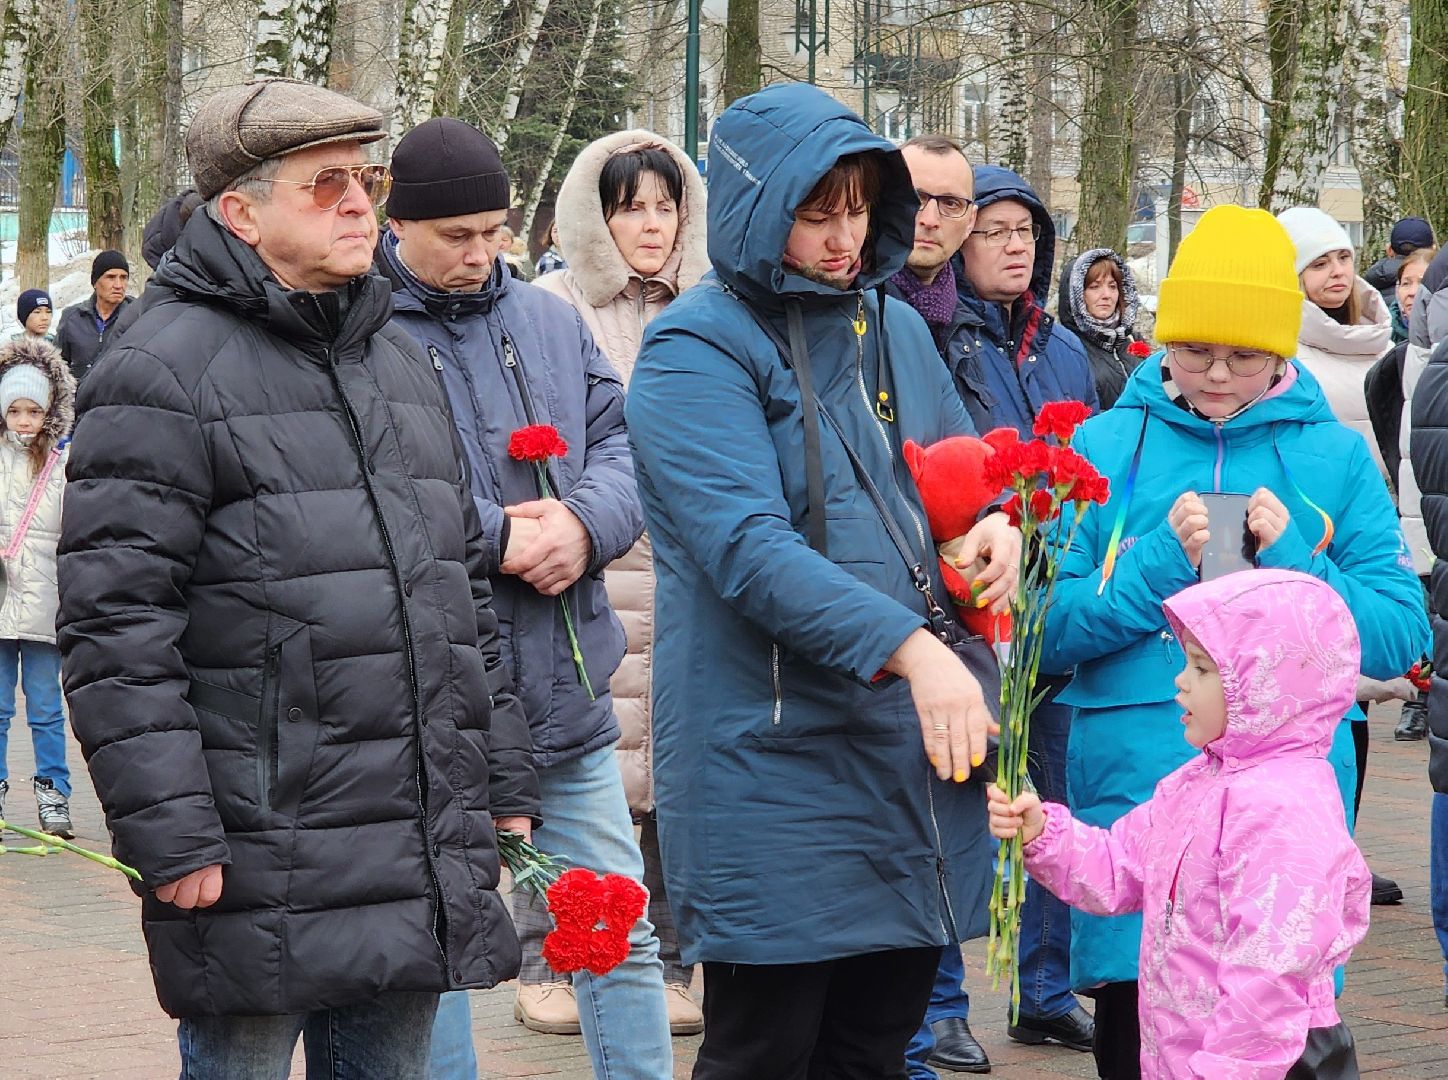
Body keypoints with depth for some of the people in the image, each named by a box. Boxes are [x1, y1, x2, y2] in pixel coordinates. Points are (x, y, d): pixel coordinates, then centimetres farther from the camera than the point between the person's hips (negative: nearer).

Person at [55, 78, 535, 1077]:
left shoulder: (401, 359, 17)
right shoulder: (167, 372, -9)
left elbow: (466, 587, 24)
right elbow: (114, 627, -14)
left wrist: (505, 785, 19)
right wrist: (169, 838, -18)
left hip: (424, 867, 7)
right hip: (260, 875, -7)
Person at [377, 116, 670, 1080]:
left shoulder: (552, 322, 12)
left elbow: (623, 444, 9)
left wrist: (583, 522, -12)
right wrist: (496, 540, -18)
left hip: (569, 699, 5)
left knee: (622, 931, 12)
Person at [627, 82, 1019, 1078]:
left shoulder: (894, 327, 13)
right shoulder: (698, 350, -10)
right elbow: (747, 546, -22)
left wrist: (995, 521, 0)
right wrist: (910, 646, -33)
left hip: (917, 753, 7)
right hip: (777, 764, -7)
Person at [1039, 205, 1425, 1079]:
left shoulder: (1335, 457, 7)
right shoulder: (1106, 447, 5)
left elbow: (1402, 640, 2)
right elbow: (1045, 634, -1)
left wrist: (1294, 565, -11)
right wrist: (1160, 562, -14)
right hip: (1136, 789, 0)